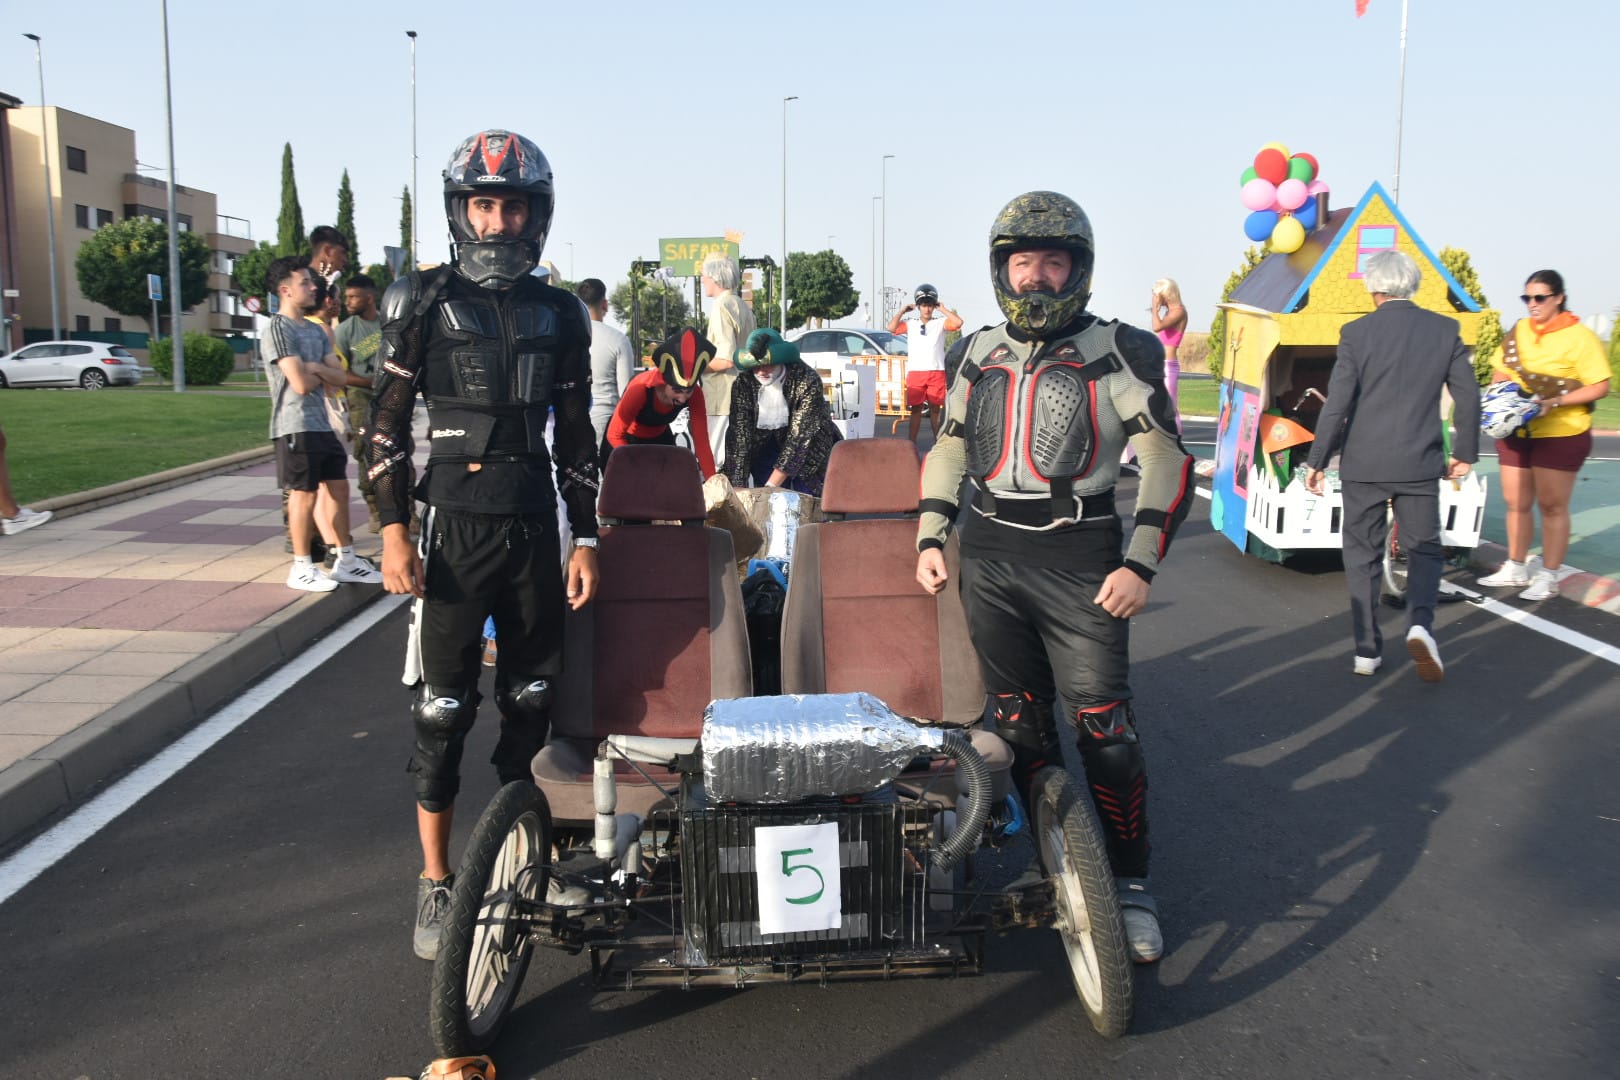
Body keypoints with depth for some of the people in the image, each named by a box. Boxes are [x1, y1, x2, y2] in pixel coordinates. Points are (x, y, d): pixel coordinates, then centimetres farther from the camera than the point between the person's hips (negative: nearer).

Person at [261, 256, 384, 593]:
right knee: (304, 494, -3)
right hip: (296, 426, -8)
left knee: (338, 487, 11)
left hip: (323, 423, 8)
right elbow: (301, 383, -19)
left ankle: (346, 560, 19)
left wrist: (316, 368, -11)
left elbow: (339, 377, 9)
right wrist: (324, 373, 1)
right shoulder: (278, 329, -11)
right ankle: (302, 568, 7)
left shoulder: (315, 329, 15)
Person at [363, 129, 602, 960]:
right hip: (452, 526, -3)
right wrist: (392, 531, -9)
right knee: (443, 711, 0)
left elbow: (575, 433, 11)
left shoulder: (558, 314, 8)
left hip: (534, 526, 3)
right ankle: (436, 883, 13)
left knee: (530, 699, 9)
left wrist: (585, 538, 7)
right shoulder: (423, 301, 0)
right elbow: (387, 423, -1)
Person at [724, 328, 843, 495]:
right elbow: (740, 437, -19)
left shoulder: (807, 380, -27)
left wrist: (772, 484, -35)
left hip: (809, 446, -2)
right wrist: (738, 487, -28)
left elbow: (800, 436, -30)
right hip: (765, 445, 2)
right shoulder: (743, 384, -19)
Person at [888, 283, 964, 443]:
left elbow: (958, 323, -10)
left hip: (936, 372, 0)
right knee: (916, 409, 4)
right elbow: (892, 328, -7)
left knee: (935, 409, 6)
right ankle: (912, 444, 6)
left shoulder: (940, 323, 7)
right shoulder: (910, 324, 9)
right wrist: (902, 311, 1)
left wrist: (943, 309, -2)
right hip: (915, 372, 1)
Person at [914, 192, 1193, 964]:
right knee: (1019, 724, 9)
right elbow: (948, 449, 19)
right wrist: (930, 537, 9)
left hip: (1079, 555, -4)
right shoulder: (982, 354, 11)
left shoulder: (1116, 351, -3)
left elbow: (1168, 461, -3)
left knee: (1104, 728, -5)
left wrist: (1140, 562, -11)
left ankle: (1130, 884, 10)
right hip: (988, 553, 4)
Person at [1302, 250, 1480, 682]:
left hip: (1364, 464, -1)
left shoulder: (1356, 332, -8)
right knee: (1424, 549, 15)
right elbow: (1468, 396, 2)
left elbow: (1337, 403, -10)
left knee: (1363, 555, 10)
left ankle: (1367, 650, 12)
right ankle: (1420, 623, -10)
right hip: (1420, 464, 1)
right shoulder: (1445, 330, 0)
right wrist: (1464, 452, 15)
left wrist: (1317, 461, -3)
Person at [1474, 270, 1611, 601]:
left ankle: (1548, 577, 10)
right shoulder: (1518, 331, 7)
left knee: (1552, 505, 1)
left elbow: (1600, 387, -12)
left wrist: (1555, 402, -24)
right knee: (1516, 503, 11)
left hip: (1560, 434, -5)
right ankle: (1515, 569, 24)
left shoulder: (1580, 337, -9)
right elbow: (1499, 372, 16)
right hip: (1516, 431, 5)